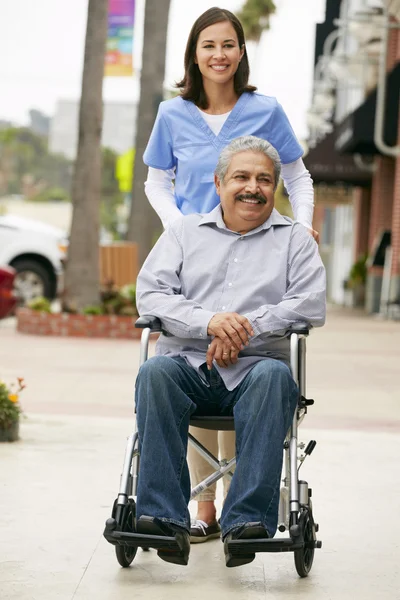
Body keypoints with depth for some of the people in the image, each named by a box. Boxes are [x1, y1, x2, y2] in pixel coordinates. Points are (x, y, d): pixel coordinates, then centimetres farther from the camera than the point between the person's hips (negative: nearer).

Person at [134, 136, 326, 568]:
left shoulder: (294, 239, 18)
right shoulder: (184, 231, 21)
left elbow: (311, 304, 2)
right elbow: (150, 294, 6)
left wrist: (243, 331, -11)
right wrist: (208, 321, -12)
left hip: (256, 367, -1)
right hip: (188, 365, 1)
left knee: (274, 377, -37)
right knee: (154, 372, -33)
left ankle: (246, 520, -43)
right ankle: (164, 517, -38)